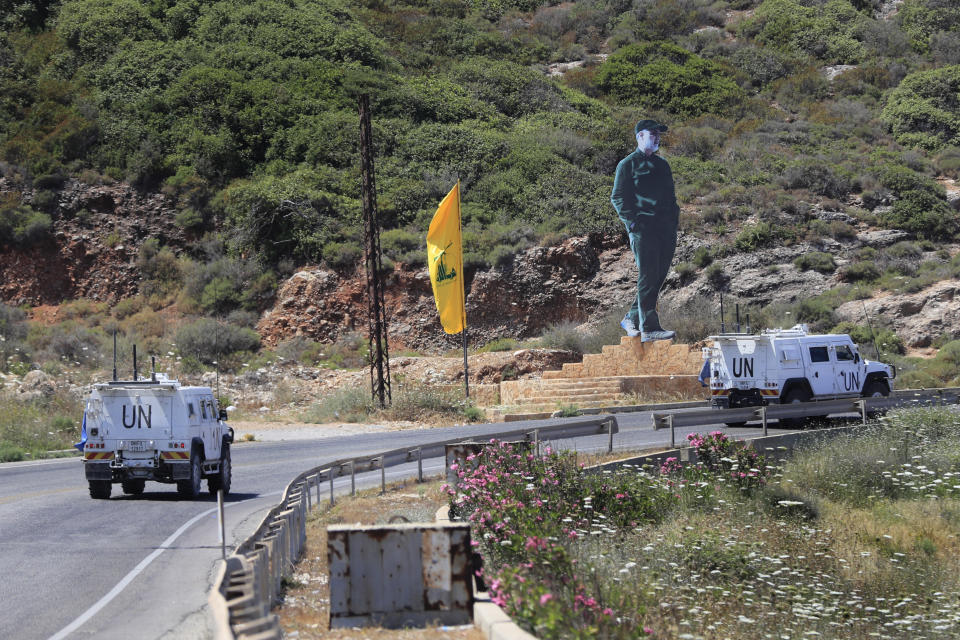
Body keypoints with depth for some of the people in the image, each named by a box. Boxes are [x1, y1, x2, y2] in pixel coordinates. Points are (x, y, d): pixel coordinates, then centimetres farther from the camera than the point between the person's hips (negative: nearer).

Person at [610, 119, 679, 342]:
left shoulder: (662, 165, 24)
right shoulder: (627, 165, 4)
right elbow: (618, 198, -1)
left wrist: (674, 222, 14)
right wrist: (633, 222, -13)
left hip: (665, 230, 7)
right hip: (643, 229, -7)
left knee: (657, 278, 5)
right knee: (648, 277, -11)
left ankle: (632, 319, 19)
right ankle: (649, 328, -14)